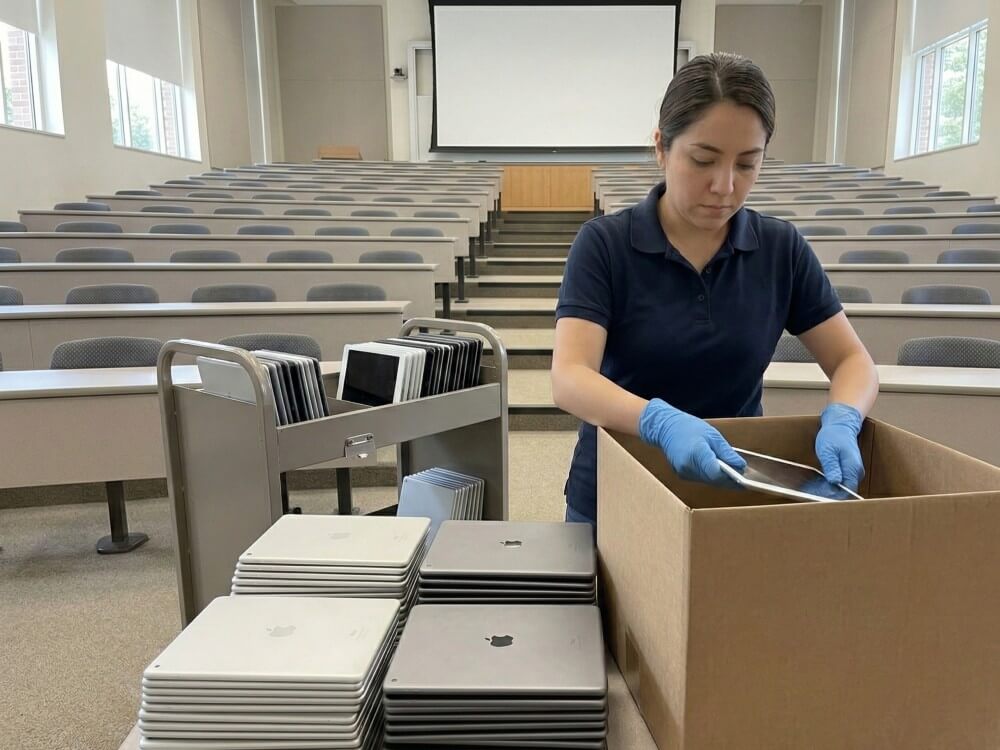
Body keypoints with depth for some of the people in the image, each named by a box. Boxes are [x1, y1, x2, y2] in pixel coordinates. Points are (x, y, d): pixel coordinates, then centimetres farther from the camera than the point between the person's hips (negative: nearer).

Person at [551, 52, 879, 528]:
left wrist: (840, 421, -22)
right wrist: (660, 421, -42)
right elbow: (569, 379, -24)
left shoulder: (782, 249, -5)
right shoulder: (605, 244, -14)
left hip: (737, 499, 2)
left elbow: (852, 360, 0)